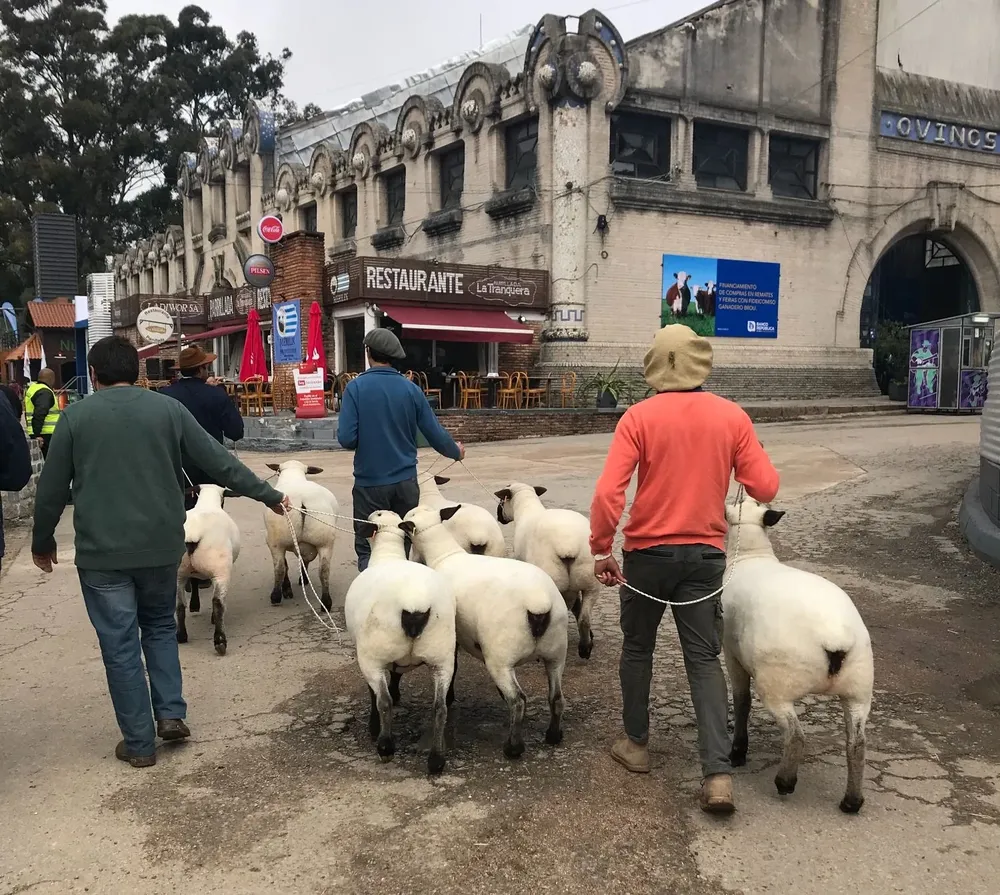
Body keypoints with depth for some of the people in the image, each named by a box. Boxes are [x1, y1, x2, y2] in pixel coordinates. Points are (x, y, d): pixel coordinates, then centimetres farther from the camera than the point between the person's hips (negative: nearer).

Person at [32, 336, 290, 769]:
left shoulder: (76, 416, -2)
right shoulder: (168, 408, 0)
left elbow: (51, 488, 2)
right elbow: (219, 461, 1)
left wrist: (42, 541, 17)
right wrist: (268, 495, 10)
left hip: (101, 552, -2)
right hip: (160, 545, 2)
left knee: (120, 644, 7)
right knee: (160, 626, 23)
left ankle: (139, 743, 13)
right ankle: (171, 713, 14)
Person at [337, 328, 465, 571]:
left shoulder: (356, 387, -8)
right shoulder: (410, 388, -1)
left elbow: (346, 438, -15)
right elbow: (435, 433, 2)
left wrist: (364, 442, 9)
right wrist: (456, 452, 22)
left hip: (371, 482, -3)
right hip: (405, 481, 3)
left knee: (368, 549, 5)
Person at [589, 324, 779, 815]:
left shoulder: (639, 417, -11)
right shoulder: (732, 416, -4)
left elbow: (608, 492, -17)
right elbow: (765, 489, -3)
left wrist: (601, 549, -7)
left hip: (648, 552, -1)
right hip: (705, 554, 2)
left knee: (637, 648, 18)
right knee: (704, 659, 8)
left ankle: (636, 744, 31)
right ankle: (718, 773, 0)